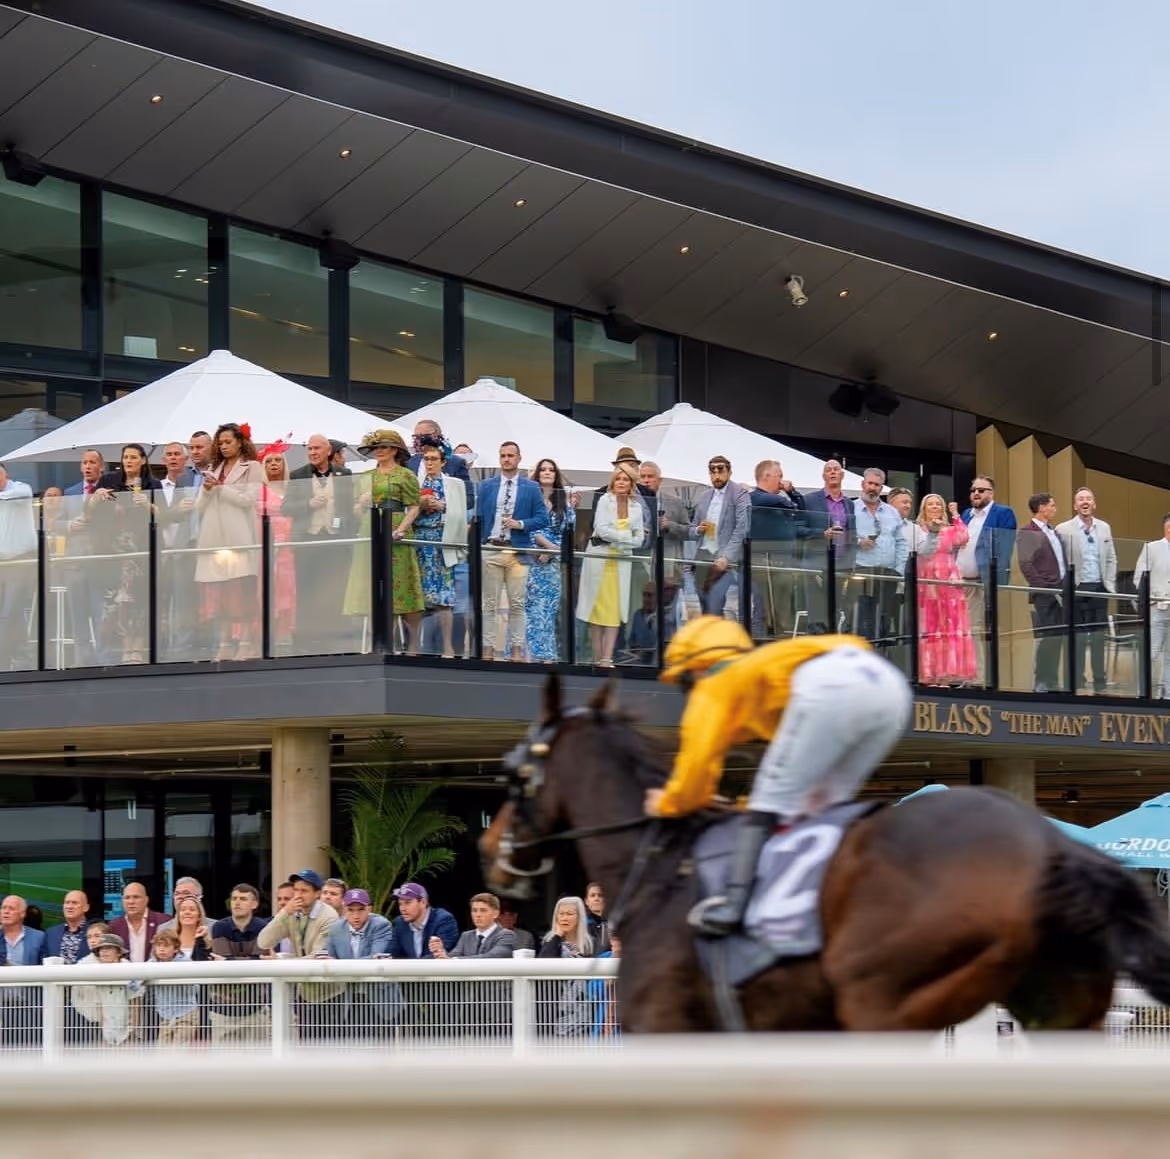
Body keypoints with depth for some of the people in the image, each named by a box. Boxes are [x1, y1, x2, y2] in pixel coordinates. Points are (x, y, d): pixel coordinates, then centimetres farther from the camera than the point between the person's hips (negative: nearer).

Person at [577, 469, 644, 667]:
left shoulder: (636, 507, 10)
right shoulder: (605, 500, 0)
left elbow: (638, 539, 7)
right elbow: (601, 529, -11)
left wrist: (617, 540, -8)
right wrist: (625, 536, -8)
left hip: (621, 561, 3)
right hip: (598, 558, -3)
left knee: (614, 610, -4)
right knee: (597, 608, -2)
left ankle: (607, 658, -7)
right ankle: (597, 658, 1)